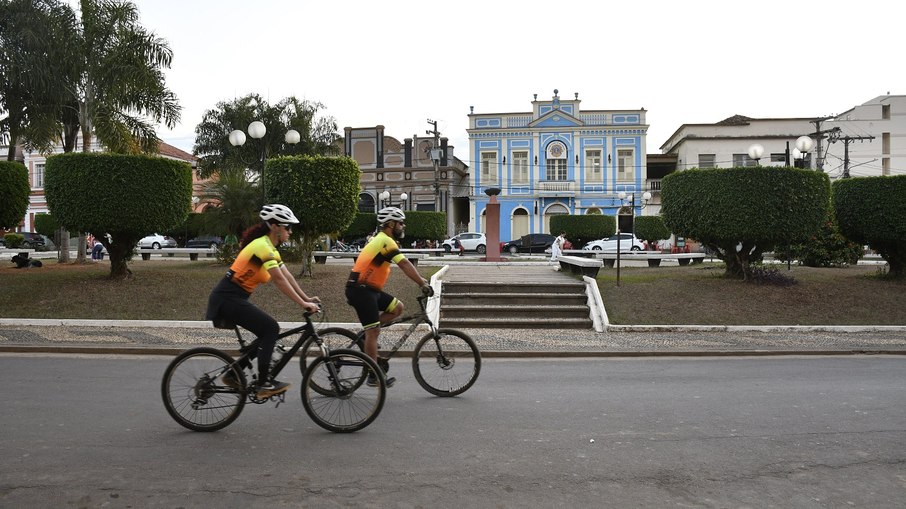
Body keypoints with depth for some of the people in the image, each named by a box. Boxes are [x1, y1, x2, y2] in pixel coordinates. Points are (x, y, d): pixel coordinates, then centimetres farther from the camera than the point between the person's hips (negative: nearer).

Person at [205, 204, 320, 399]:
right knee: (270, 328, -15)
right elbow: (280, 280, -25)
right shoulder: (262, 246, -18)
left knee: (267, 332, 10)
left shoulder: (270, 248, 13)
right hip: (228, 299, -10)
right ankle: (264, 384, -12)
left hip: (233, 298, 10)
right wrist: (303, 304, -26)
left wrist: (306, 298, 2)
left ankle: (233, 374, 19)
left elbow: (288, 276, 10)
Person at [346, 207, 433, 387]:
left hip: (369, 289, 10)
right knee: (373, 332, -6)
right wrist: (423, 284, -23)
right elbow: (405, 265, -22)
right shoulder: (386, 241, -14)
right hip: (361, 290, -10)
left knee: (397, 307, 8)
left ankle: (367, 333, 9)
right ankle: (373, 377, 0)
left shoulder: (380, 240, 18)